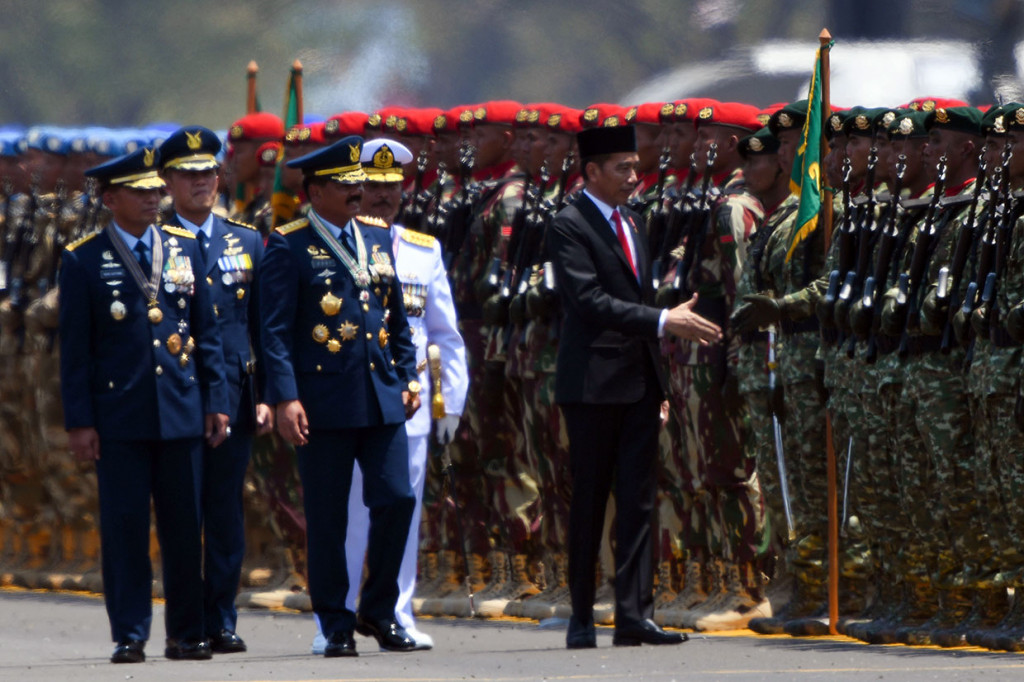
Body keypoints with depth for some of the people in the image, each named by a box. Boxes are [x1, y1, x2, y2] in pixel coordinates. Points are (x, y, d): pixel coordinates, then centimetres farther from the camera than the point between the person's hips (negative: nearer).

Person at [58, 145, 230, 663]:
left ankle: (187, 634, 12)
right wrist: (79, 421, -6)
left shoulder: (184, 249, 10)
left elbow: (206, 331, 13)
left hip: (181, 411, 3)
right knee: (124, 527, -2)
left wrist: (215, 400, 7)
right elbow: (74, 348, 0)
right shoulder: (83, 260, 0)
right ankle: (129, 635, 3)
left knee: (184, 527, 5)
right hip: (119, 417, -3)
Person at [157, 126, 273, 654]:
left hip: (232, 397, 3)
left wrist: (267, 393, 5)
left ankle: (222, 621, 8)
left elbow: (264, 326, 12)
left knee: (226, 514, 3)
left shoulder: (247, 242, 12)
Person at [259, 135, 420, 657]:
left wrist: (408, 377, 12)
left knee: (396, 500, -4)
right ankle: (336, 626, 9)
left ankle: (378, 610, 13)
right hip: (325, 404, -5)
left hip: (382, 398, 5)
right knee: (327, 518, 0)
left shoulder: (377, 237, 14)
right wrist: (284, 398, -17)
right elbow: (275, 329, -9)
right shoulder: (289, 247, -4)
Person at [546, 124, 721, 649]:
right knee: (589, 501, 0)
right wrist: (663, 322, -23)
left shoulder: (629, 223, 18)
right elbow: (590, 301, -19)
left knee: (637, 500, 0)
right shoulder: (569, 226, -8)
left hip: (639, 383, 7)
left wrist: (657, 384, 17)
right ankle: (581, 619, 8)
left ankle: (633, 615, -3)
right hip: (594, 384, -7)